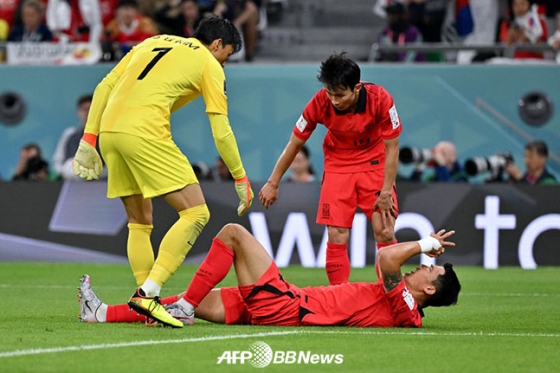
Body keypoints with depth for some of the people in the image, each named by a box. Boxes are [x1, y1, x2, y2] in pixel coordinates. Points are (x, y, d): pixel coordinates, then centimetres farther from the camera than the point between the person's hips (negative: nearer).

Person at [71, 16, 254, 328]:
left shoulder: (152, 43, 27)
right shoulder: (209, 65, 10)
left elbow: (104, 87, 21)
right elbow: (221, 132, 6)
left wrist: (89, 140, 21)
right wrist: (241, 180, 15)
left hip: (109, 130, 7)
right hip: (145, 133, -7)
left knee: (140, 222, 18)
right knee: (196, 213, -4)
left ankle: (147, 298, 11)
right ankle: (147, 293, -14)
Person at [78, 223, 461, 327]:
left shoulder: (400, 305, -15)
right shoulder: (407, 315, 11)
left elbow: (386, 258, -29)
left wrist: (425, 245, -14)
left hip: (283, 305, -9)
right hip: (281, 308, 9)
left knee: (234, 233, -6)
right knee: (202, 303, 12)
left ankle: (183, 309, -6)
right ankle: (103, 313, 14)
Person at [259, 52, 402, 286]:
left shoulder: (380, 100, -26)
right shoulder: (320, 103, -22)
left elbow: (391, 148, -15)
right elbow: (295, 143, -8)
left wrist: (386, 191, -17)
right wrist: (273, 183, -3)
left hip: (374, 164, -1)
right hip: (338, 166, 1)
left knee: (385, 233, -10)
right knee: (336, 236, -8)